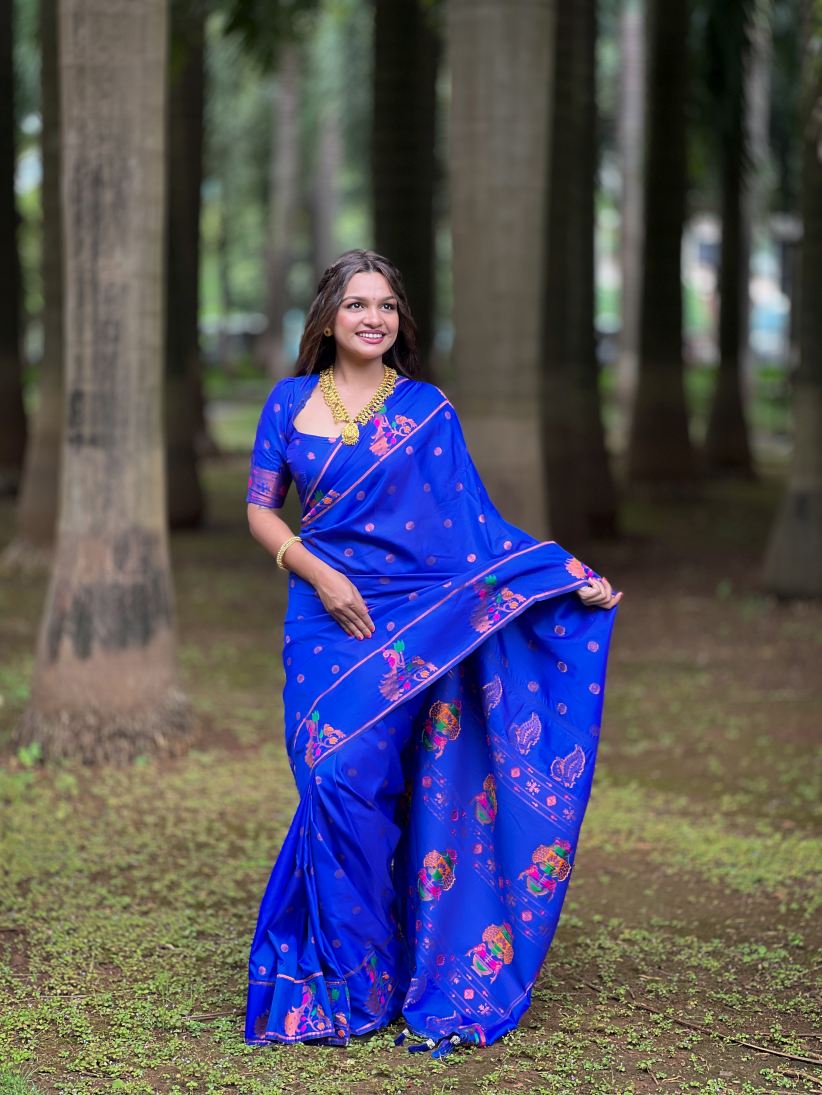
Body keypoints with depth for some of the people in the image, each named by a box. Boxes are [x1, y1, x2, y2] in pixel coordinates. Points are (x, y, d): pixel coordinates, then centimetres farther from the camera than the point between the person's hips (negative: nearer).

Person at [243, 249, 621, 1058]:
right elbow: (260, 509, 9)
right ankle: (343, 981, 8)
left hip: (414, 621, -1)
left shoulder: (427, 411, 3)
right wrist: (317, 572, -8)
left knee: (392, 793, -8)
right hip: (327, 618, 2)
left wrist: (572, 577, -7)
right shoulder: (290, 401, 8)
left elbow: (475, 522, 2)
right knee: (337, 786, -5)